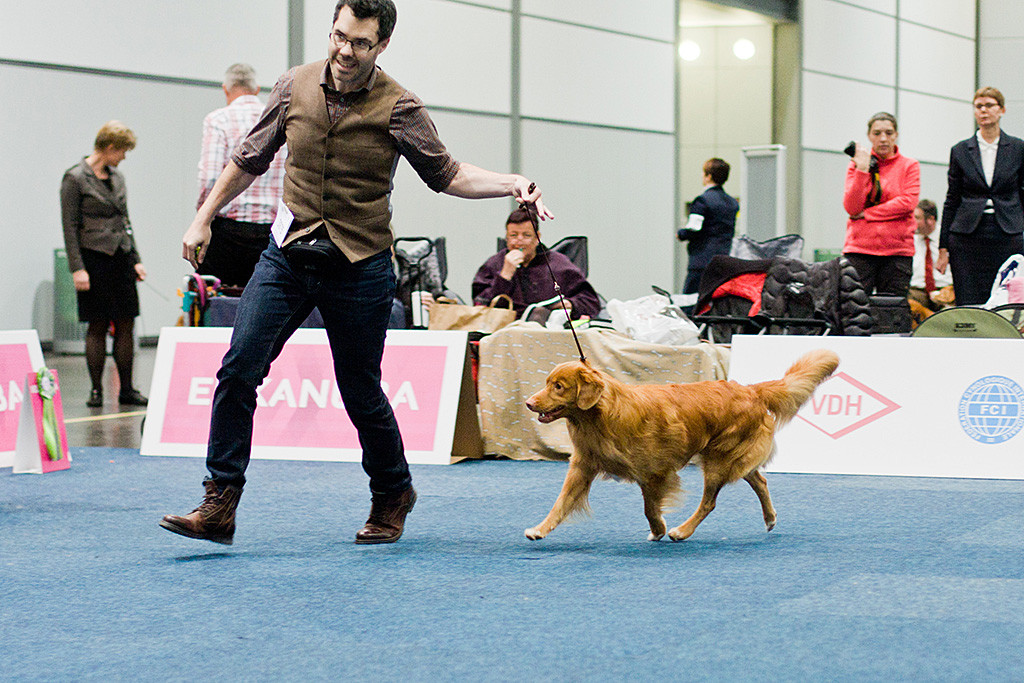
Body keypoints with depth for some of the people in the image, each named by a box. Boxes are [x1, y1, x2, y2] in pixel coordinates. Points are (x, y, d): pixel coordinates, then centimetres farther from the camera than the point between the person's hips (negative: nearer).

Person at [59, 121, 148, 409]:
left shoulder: (116, 178, 13)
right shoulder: (75, 178, -6)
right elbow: (70, 226, -8)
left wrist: (135, 259, 14)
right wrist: (77, 268, -14)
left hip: (121, 257, 6)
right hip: (94, 259, -6)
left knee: (126, 325, 3)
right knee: (97, 326, -2)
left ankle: (126, 390, 8)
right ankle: (96, 390, 6)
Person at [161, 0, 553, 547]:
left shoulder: (397, 109, -8)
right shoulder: (295, 87, 1)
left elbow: (444, 173, 1)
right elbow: (250, 159, 14)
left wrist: (511, 185, -15)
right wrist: (203, 219, 16)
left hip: (359, 267, -2)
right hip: (288, 255, 2)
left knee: (361, 393, 6)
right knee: (238, 369, -12)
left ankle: (392, 497, 31)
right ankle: (218, 507, -7)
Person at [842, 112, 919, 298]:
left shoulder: (909, 166, 9)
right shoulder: (857, 164, 10)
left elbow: (909, 202, -6)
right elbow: (851, 208, -2)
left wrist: (867, 213, -6)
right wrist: (862, 171, -10)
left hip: (897, 250, 0)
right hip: (860, 248, 0)